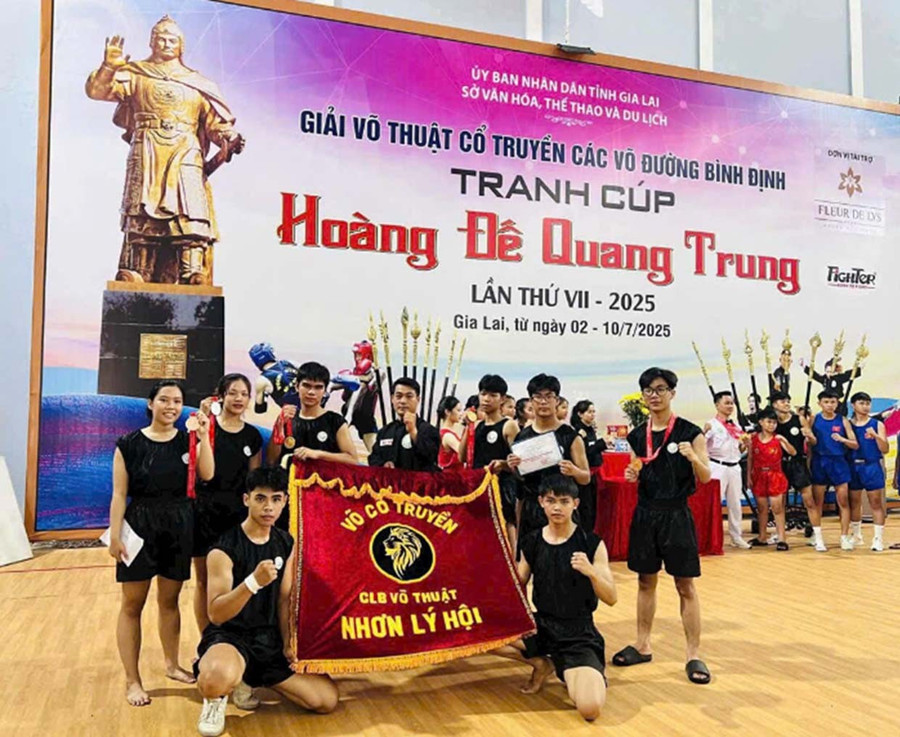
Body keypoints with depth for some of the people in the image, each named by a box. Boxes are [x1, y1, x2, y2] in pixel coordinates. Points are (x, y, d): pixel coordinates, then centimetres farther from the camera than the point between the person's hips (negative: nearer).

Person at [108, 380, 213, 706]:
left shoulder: (188, 441, 2)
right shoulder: (129, 444, -5)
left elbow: (207, 474, -15)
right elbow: (119, 494, -6)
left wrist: (203, 437, -23)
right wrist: (115, 535, -10)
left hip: (179, 527, 3)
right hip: (139, 526, -2)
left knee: (169, 600, 15)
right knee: (132, 605, 4)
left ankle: (172, 665, 32)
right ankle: (132, 679, 15)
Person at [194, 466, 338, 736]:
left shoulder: (287, 544, 3)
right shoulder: (224, 549, -16)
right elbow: (216, 615, -23)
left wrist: (287, 644, 4)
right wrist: (253, 582, -38)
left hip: (270, 638, 6)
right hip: (229, 635, -6)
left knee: (327, 699, -1)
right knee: (218, 678, -42)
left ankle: (255, 677, 21)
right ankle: (215, 699, -1)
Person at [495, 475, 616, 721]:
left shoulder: (591, 543, -8)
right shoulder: (532, 542, 1)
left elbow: (611, 599, -10)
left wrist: (591, 572, -28)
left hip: (578, 633, -4)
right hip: (540, 625, 4)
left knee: (590, 709, -27)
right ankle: (541, 663, 7)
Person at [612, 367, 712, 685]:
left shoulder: (689, 432, -7)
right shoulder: (637, 435, 6)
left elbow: (706, 477, -8)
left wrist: (693, 458, -28)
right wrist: (631, 475, -7)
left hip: (676, 514, -4)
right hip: (645, 513, 4)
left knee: (685, 586, 2)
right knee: (646, 582, 14)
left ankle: (693, 655, 12)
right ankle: (642, 646, 26)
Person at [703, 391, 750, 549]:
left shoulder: (736, 426, 13)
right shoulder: (712, 425, -7)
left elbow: (740, 450, 20)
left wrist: (745, 444, -1)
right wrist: (704, 432, -33)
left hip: (735, 467, 6)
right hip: (718, 466, -6)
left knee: (735, 503, 12)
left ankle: (736, 537, 21)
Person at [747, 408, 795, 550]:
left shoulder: (778, 439, -4)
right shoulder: (754, 438, 0)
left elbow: (792, 452, -15)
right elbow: (750, 459, 4)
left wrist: (784, 440, -31)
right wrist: (748, 477, 2)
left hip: (775, 477, -2)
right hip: (759, 477, 2)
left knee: (777, 508, -2)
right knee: (762, 508, 11)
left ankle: (782, 538, 2)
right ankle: (762, 537, 22)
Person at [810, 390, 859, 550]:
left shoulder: (843, 420, 2)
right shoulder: (814, 420, 1)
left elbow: (855, 445, 1)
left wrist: (843, 439, -16)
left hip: (838, 462, 0)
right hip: (819, 462, 0)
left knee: (843, 501, 0)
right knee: (817, 502, 5)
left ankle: (845, 536, 7)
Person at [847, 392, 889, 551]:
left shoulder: (877, 424, 0)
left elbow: (885, 449, -6)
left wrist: (875, 435, -20)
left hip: (872, 466, -2)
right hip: (854, 466, 2)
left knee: (876, 503, -1)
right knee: (854, 502, 11)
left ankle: (878, 539, 4)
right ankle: (856, 536, 24)